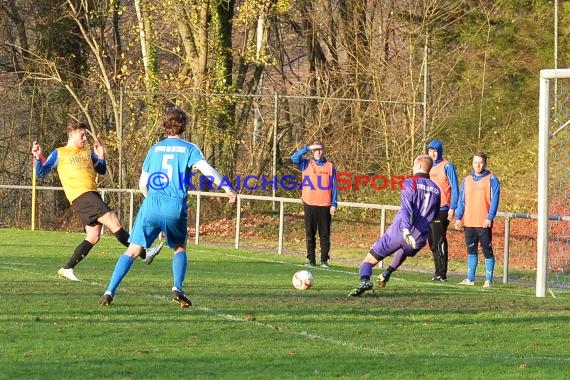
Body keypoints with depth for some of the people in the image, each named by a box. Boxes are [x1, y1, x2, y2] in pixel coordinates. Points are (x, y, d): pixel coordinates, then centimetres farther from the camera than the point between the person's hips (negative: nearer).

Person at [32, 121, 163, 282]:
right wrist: (38, 157, -12)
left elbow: (102, 171, 25)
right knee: (113, 221, -17)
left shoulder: (88, 151, 20)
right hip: (80, 196, -8)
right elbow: (41, 173, 5)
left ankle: (67, 269, 11)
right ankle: (144, 253, -20)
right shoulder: (59, 154, 4)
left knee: (93, 236, 3)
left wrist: (101, 157, 6)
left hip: (93, 195, 8)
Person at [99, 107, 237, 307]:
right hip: (176, 207, -1)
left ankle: (109, 292, -7)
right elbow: (206, 169, -11)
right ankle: (177, 289, 4)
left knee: (133, 250, 4)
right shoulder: (189, 149, 6)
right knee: (180, 248, 23)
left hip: (152, 204, 1)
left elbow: (142, 183, 18)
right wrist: (227, 188, -13)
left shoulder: (155, 148, 15)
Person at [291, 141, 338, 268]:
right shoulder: (306, 164, 8)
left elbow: (333, 186, 5)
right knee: (310, 234, 4)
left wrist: (334, 204, -2)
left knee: (325, 234, -1)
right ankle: (311, 260, 9)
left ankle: (324, 260, 2)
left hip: (325, 205, -1)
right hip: (309, 204, 1)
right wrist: (307, 148, -10)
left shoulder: (330, 166, 6)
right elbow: (294, 158, -9)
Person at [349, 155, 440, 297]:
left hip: (399, 231, -5)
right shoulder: (436, 189, 11)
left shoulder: (410, 183, -4)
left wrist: (406, 230, -32)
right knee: (405, 250, 42)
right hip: (419, 239, 5)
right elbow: (435, 215, 22)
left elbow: (406, 208, -19)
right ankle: (388, 273, 28)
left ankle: (364, 280, -26)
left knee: (370, 259, 2)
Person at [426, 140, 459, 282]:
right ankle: (438, 272, 16)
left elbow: (455, 188, -7)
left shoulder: (447, 166, -5)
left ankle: (442, 274, -11)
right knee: (432, 243, 10)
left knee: (439, 242, -11)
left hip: (442, 210, -7)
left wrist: (452, 208, -14)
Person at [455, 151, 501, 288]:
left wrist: (489, 218, -16)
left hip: (484, 223, -5)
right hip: (468, 223, 5)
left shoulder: (491, 179, 0)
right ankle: (470, 278, 16)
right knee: (471, 250, 10)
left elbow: (494, 200, -6)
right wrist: (458, 217, 5)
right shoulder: (467, 180, 14)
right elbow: (462, 201, 16)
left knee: (487, 251, -2)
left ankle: (488, 279, 0)